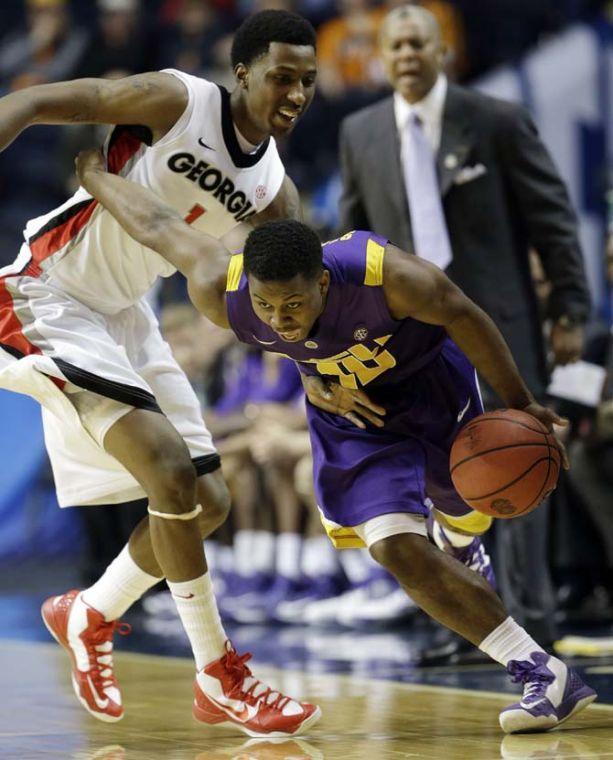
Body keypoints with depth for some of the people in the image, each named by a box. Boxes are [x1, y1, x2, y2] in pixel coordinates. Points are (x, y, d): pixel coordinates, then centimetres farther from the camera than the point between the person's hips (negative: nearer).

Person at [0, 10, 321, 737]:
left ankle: (90, 616, 28)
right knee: (171, 471, -19)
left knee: (208, 502, 6)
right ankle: (220, 680, -8)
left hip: (123, 316, 8)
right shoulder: (174, 102, -18)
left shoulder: (272, 190, 2)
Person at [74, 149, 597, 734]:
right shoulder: (223, 296, -33)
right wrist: (95, 179, 1)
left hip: (426, 378, -1)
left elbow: (460, 315, -22)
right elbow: (158, 227, -16)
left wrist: (516, 403, -11)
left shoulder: (388, 275, -41)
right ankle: (541, 675, -7)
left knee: (471, 511, 21)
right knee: (397, 551, -14)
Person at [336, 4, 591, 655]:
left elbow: (552, 218, -2)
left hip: (497, 325, -3)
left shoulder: (497, 122, -4)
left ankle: (530, 621, 2)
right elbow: (354, 235, 13)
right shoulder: (361, 134, 7)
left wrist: (569, 311, -6)